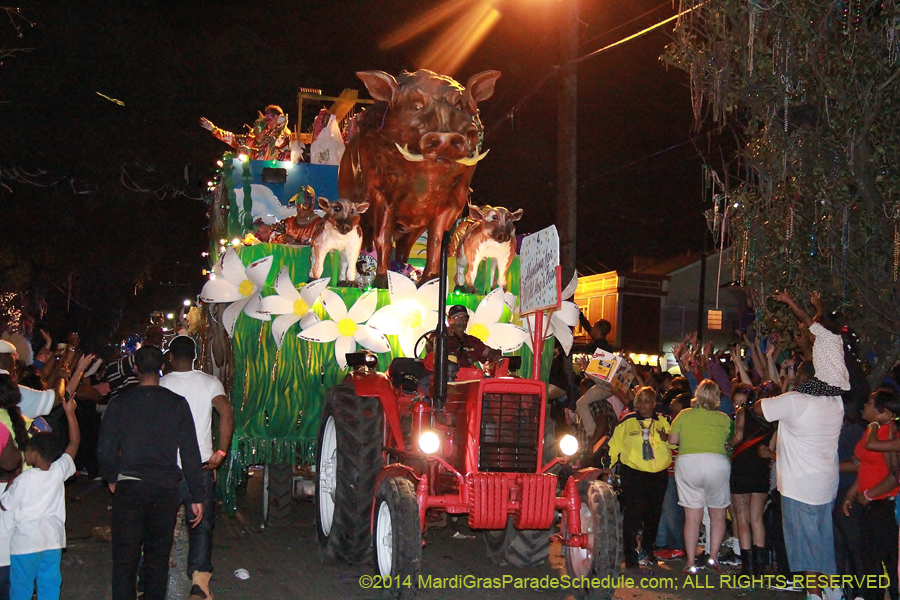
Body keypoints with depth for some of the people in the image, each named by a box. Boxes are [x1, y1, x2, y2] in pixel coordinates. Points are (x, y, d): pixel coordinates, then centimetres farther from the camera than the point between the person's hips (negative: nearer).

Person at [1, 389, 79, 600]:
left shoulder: (23, 479, -16)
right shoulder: (59, 472, -6)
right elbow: (74, 442, 5)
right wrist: (70, 412, 9)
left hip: (25, 543, -4)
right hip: (53, 541, 4)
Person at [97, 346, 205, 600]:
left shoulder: (119, 403, -2)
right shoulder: (177, 404, -1)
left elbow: (105, 449, 0)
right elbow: (190, 453, -2)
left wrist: (111, 478, 19)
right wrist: (197, 496, 3)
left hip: (129, 487, -1)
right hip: (165, 489, 1)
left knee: (125, 557, 3)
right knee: (158, 556, 12)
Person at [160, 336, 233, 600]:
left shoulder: (161, 385, 0)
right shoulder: (210, 383, 0)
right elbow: (227, 414, -14)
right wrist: (221, 453, -9)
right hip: (200, 466, 0)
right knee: (202, 524, 5)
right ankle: (200, 578, -8)